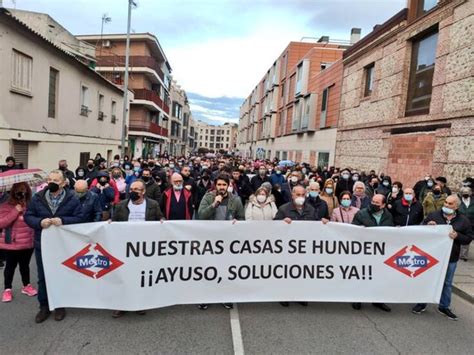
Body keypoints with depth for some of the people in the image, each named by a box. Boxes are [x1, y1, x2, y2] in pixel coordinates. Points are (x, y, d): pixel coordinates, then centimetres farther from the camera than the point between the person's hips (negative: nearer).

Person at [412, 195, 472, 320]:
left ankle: (444, 307, 32)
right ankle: (422, 304, 26)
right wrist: (427, 226, -20)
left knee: (447, 283, 15)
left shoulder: (463, 221, 0)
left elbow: (469, 238, 1)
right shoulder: (433, 215, -5)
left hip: (451, 258, 1)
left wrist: (457, 236, -17)